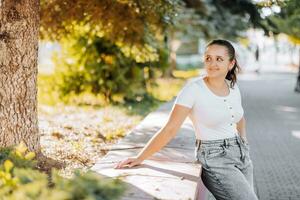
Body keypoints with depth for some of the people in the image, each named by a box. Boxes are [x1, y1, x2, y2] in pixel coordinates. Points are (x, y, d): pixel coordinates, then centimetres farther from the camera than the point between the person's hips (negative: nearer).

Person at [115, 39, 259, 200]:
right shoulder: (193, 89, -15)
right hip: (214, 158, -6)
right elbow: (170, 129, -19)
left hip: (241, 154, 7)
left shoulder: (233, 87, 4)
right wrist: (139, 158, -24)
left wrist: (243, 143, 9)